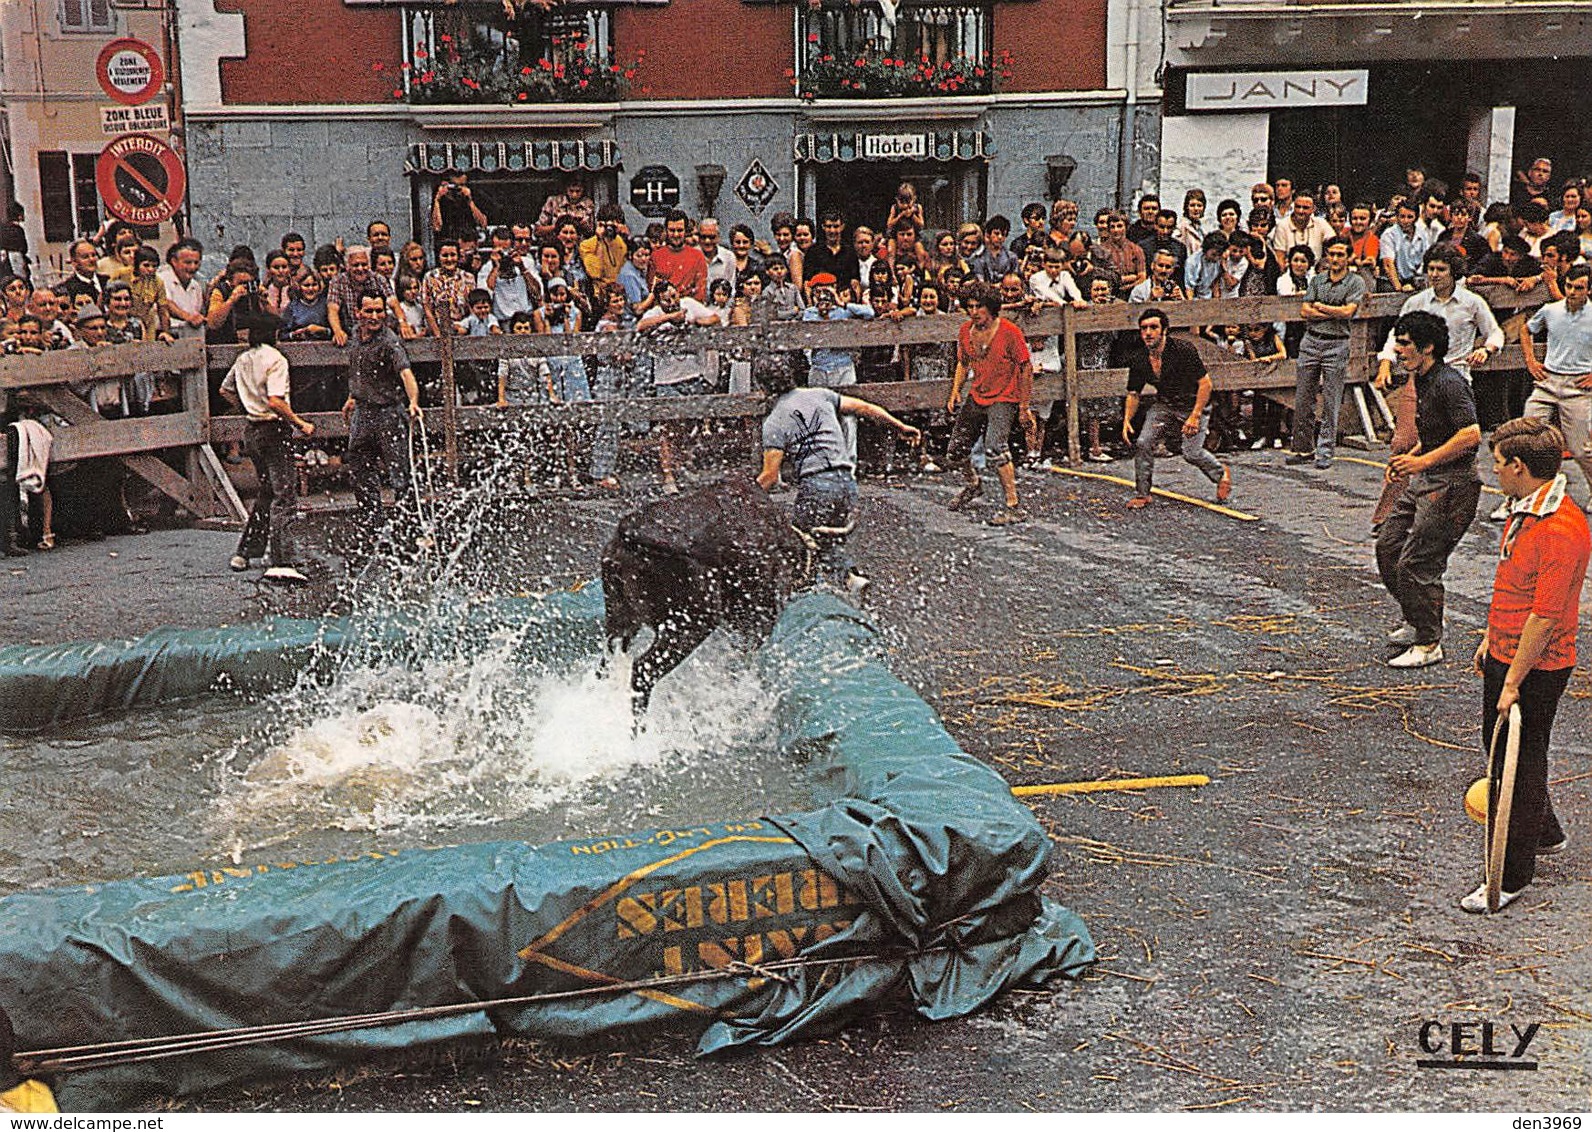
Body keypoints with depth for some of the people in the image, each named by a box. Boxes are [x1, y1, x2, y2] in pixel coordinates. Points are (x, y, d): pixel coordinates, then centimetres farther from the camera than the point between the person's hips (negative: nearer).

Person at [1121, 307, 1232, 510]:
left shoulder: (1183, 349, -26)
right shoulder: (1137, 359, -11)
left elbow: (1205, 384, -22)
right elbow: (1133, 394, 3)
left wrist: (1194, 416, -27)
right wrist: (1126, 421, -11)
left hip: (1194, 403, -5)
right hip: (1164, 404, 5)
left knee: (1191, 453, -13)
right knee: (1143, 443, -11)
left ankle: (1222, 474, 19)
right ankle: (1142, 494, 4)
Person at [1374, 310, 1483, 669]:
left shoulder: (1449, 383, -19)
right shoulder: (1423, 380, 12)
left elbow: (1471, 435, -28)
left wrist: (1422, 461, -24)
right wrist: (1408, 457, 12)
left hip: (1451, 485, -10)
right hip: (1424, 480, 10)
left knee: (1416, 565, -9)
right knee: (1387, 546, 12)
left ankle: (1428, 645, 4)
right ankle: (1417, 622, 27)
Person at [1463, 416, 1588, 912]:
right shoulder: (1523, 510, 6)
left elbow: (1546, 615, -27)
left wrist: (1514, 682, -24)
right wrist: (1491, 639, 22)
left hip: (1535, 668, -10)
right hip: (1506, 654, 10)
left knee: (1519, 765, 1)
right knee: (1497, 746, 24)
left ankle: (1512, 877, 14)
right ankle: (1545, 834, 45)